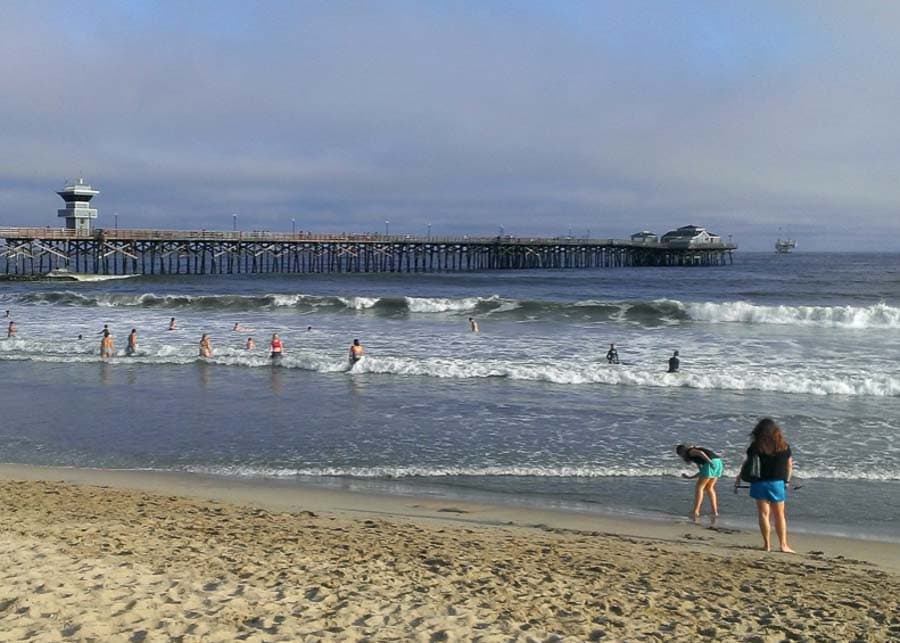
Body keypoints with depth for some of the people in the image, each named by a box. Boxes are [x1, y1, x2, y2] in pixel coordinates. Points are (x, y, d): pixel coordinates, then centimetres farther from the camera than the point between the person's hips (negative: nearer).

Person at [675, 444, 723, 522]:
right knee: (709, 488, 17)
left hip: (712, 463, -9)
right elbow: (702, 472, 31)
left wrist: (710, 462, -24)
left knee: (699, 487, 0)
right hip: (718, 462, 9)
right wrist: (690, 477, 32)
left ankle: (695, 512, -2)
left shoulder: (689, 451, 8)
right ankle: (714, 512, 9)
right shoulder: (695, 457, 32)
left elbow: (700, 453, -13)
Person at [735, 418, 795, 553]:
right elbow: (789, 465, 6)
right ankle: (783, 544, 13)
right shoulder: (784, 446, 0)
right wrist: (787, 481, 19)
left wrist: (739, 478, 9)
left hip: (759, 483, -1)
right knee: (779, 515, 12)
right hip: (777, 483, 1)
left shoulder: (756, 446, -6)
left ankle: (767, 544, 3)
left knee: (763, 514, 5)